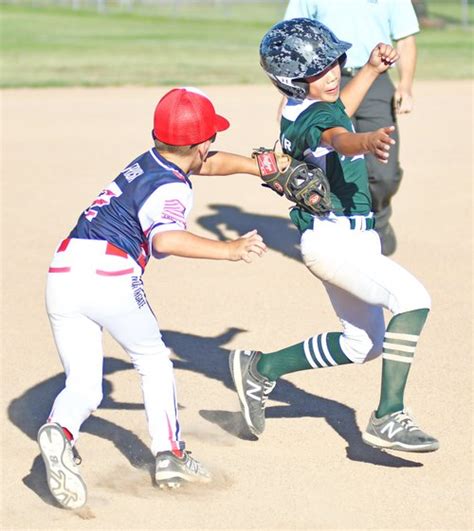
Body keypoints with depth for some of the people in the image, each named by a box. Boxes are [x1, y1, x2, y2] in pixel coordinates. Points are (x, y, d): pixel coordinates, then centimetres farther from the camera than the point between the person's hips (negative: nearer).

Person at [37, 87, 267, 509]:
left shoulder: (147, 163, 22)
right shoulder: (172, 188, -4)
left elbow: (211, 163, 40)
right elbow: (166, 239, -25)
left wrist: (263, 168, 47)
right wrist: (229, 250, -21)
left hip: (62, 274, 7)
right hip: (110, 274, -7)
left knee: (83, 386, 6)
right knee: (154, 360, 18)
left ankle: (60, 430, -24)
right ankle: (169, 455, 19)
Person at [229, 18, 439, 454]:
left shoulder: (298, 106, 6)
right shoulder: (315, 118, -21)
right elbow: (342, 139, -45)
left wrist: (372, 70, 26)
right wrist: (370, 141, -65)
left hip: (351, 238, 10)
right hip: (336, 241, -10)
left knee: (363, 342, 21)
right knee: (413, 301, -27)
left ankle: (261, 370, 29)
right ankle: (389, 419, -27)